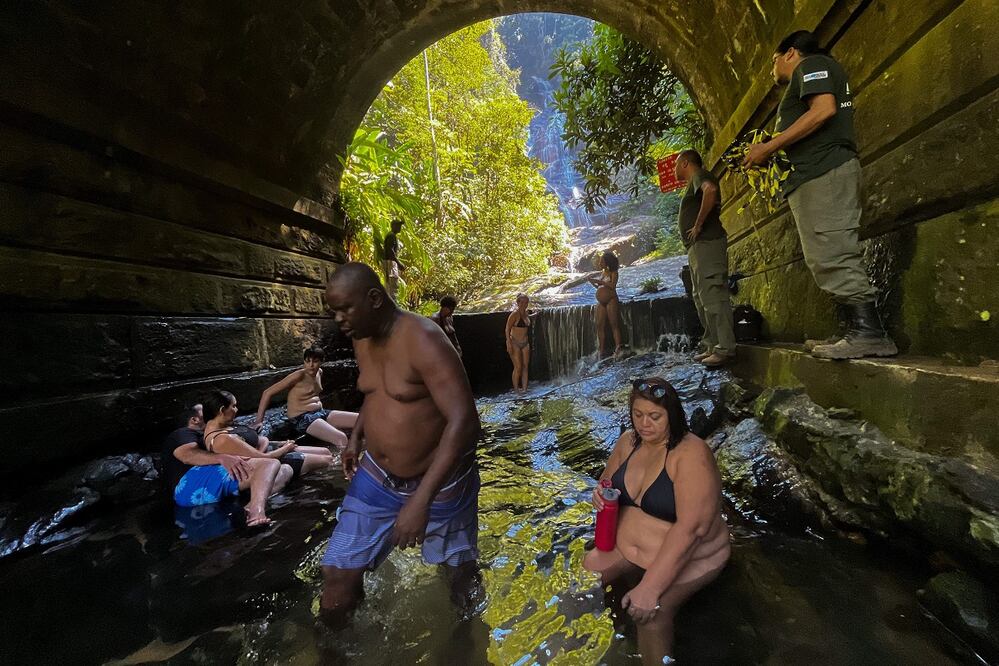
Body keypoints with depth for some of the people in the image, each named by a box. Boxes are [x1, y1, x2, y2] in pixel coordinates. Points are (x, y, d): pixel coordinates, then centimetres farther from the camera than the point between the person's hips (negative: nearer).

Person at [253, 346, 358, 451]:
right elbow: (267, 392, -10)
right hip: (302, 419, -8)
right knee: (341, 439, -32)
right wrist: (259, 420, -12)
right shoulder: (299, 376, -13)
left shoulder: (320, 372, 9)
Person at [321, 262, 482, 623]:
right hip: (377, 477, 6)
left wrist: (421, 500, -34)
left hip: (438, 482, -6)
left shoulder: (423, 340, -26)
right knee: (337, 574, 4)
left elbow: (464, 421, -32)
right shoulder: (361, 340, 0)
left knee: (460, 568, 16)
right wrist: (356, 437, 7)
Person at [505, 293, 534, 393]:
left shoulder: (525, 313, 5)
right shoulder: (515, 314, -17)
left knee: (525, 366, 8)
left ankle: (524, 388, 17)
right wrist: (509, 344, -21)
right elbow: (507, 329, -16)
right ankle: (516, 388, 11)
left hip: (525, 343, 7)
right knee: (518, 367, -4)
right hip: (515, 343, -7)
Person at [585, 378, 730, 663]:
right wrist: (601, 494, -15)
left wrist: (650, 587, -35)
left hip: (688, 556, -5)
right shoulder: (629, 441, -5)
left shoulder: (691, 455, -25)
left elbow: (691, 528, -32)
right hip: (628, 542, 6)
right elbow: (607, 480, 11)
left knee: (651, 613, -27)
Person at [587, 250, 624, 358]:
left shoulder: (613, 272, -2)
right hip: (601, 302, 7)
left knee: (614, 324, -11)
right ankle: (602, 351, 2)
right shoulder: (603, 272, 17)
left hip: (611, 300, -7)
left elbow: (613, 285, -16)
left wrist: (599, 281, -16)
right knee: (600, 325, 1)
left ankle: (618, 348, -15)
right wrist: (593, 283, 3)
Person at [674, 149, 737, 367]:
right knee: (702, 298, 11)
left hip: (706, 243, -11)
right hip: (697, 246, 11)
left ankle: (725, 347, -15)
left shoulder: (699, 175, -3)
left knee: (712, 295, -15)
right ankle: (712, 346, 14)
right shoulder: (694, 184, 27)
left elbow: (711, 190, -27)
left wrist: (698, 224, -22)